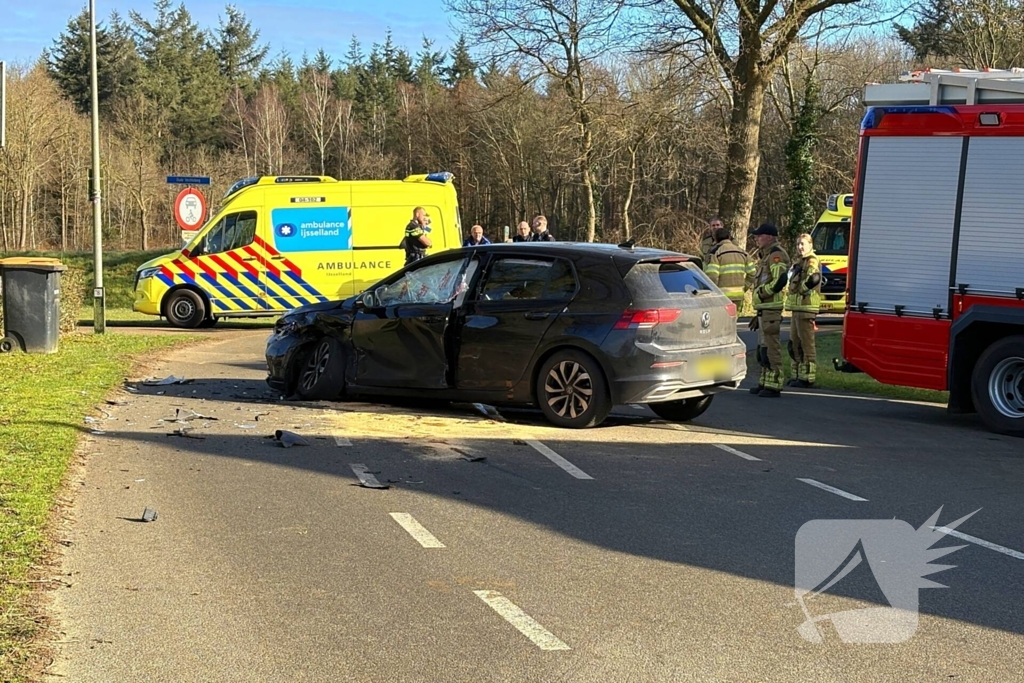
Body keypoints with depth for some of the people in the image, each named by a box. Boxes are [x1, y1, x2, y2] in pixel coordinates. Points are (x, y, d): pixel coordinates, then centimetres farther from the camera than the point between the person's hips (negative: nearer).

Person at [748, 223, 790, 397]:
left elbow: (779, 281, -25)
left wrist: (761, 292, -13)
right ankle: (765, 383, 22)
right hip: (764, 309, 11)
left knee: (771, 347, -10)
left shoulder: (776, 255, -12)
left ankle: (774, 385, -8)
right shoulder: (766, 255, 21)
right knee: (763, 347, 15)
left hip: (771, 309, -11)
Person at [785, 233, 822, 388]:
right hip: (797, 307, 10)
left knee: (806, 343, -8)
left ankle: (807, 377, -6)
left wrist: (801, 289, -12)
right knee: (796, 342, 14)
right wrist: (790, 291, 13)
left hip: (806, 307, -10)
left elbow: (813, 279, -24)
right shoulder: (799, 262, 21)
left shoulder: (811, 261, -9)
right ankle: (799, 375, 21)